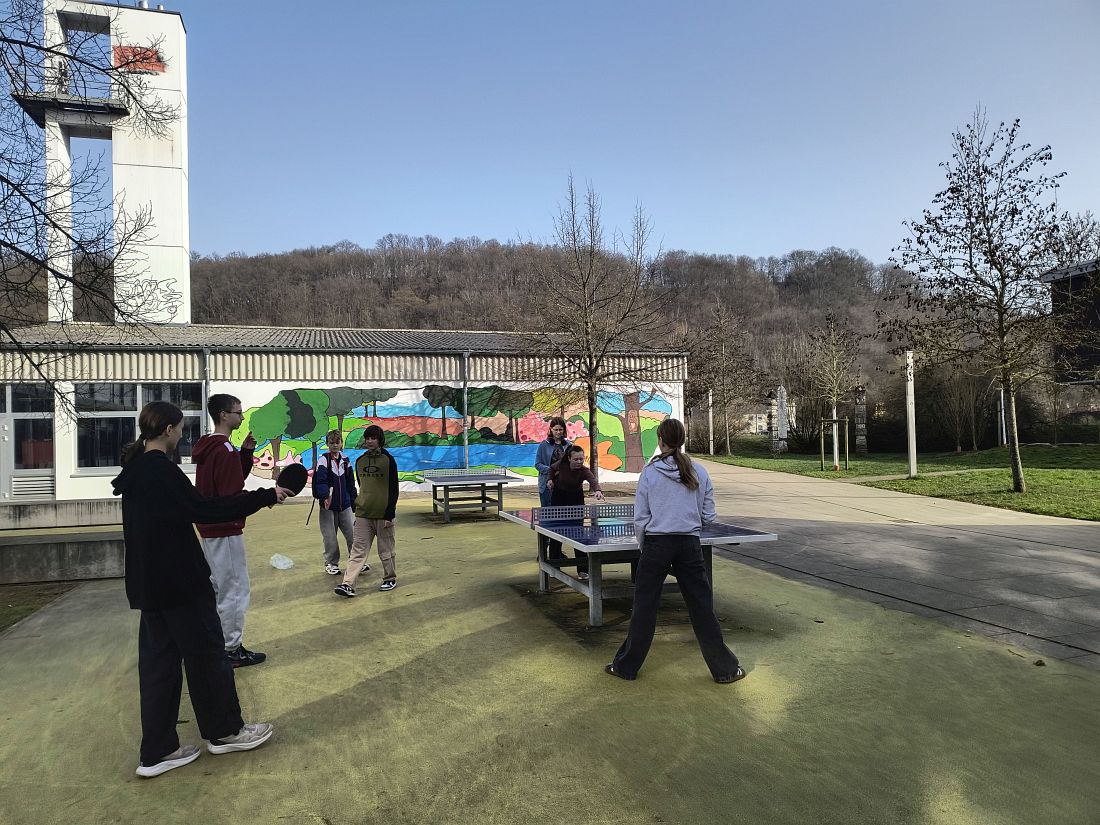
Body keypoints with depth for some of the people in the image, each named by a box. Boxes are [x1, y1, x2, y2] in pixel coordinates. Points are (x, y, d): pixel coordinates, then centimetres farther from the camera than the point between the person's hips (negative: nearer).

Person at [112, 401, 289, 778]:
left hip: (149, 583, 9)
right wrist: (265, 496, -22)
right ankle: (224, 731, 20)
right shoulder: (161, 471, -19)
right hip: (180, 581, -9)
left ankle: (157, 751, 18)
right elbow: (203, 510, -25)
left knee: (158, 660, 12)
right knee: (206, 652, 6)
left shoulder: (134, 470, 9)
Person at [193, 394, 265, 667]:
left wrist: (245, 452, 5)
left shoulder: (208, 447, 10)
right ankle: (232, 650, 8)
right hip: (226, 529, -10)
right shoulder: (226, 450, -20)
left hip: (210, 528, 10)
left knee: (216, 587, 20)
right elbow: (232, 496, -24)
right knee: (235, 590, 0)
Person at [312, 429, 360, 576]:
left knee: (353, 534, 1)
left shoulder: (345, 460, 10)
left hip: (345, 505, 4)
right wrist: (325, 497, -35)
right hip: (328, 506, -3)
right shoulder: (323, 460, -5)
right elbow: (321, 481, -19)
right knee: (330, 537, 2)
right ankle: (331, 564, 19)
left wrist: (354, 500, 13)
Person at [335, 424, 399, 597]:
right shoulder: (360, 461, 9)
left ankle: (390, 579, 24)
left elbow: (393, 489, -7)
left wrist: (389, 515, -11)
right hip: (363, 514, 4)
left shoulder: (388, 460, -5)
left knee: (386, 550, 8)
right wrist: (358, 507, 14)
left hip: (383, 514, -4)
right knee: (358, 550, -1)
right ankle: (348, 584, -6)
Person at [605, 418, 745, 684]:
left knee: (644, 607, 7)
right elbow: (708, 516, 5)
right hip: (690, 545, 2)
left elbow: (641, 518, -2)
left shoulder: (650, 473, -5)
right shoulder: (699, 473, 1)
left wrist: (643, 546, 12)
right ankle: (725, 668, 18)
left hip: (657, 544, -2)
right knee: (702, 607, 9)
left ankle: (626, 666, 19)